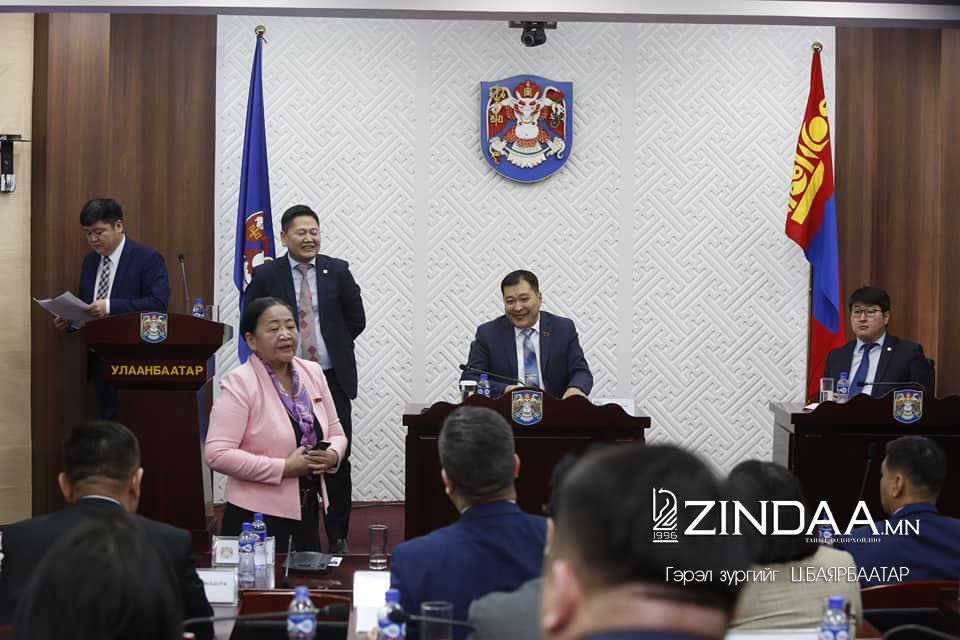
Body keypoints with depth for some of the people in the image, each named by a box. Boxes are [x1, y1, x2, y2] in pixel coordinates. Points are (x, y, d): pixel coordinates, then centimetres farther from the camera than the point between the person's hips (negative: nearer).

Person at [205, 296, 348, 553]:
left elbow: (335, 432, 16)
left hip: (307, 512, 6)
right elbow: (217, 454, -19)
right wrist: (284, 468, -20)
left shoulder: (312, 372, 7)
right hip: (256, 516, -6)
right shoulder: (239, 383, -12)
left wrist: (332, 456, -8)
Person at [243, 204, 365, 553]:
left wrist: (332, 347, 11)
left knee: (338, 459, 1)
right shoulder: (266, 276, 0)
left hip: (332, 379, 1)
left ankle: (338, 536, 11)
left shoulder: (337, 271, 3)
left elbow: (356, 321, 10)